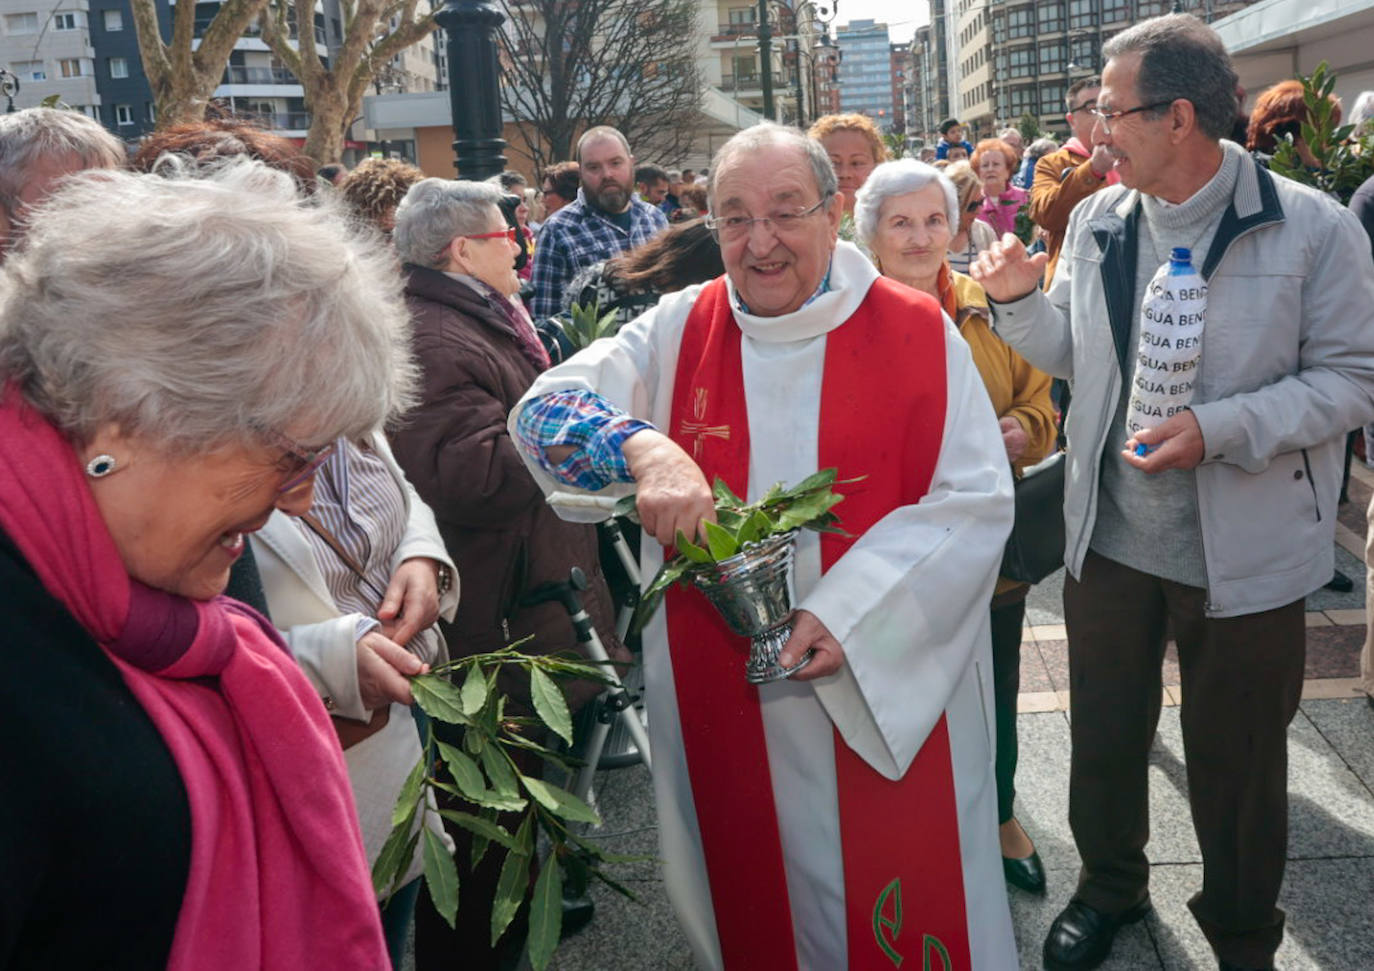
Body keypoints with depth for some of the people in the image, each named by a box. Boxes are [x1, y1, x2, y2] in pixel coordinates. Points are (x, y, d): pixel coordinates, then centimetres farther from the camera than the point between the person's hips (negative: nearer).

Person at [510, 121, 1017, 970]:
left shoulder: (917, 332, -6)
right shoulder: (681, 329, -1)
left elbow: (976, 499, -9)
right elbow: (544, 410, -9)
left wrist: (848, 610, -19)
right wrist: (641, 448, -30)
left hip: (889, 689, -1)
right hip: (726, 695, 2)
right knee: (757, 898, 18)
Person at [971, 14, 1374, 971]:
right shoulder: (1097, 222, 2)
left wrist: (1219, 428, -24)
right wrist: (1019, 299, -6)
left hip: (1243, 556, -4)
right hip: (1108, 535, 4)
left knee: (1237, 759, 13)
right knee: (1106, 733, 19)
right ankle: (1111, 885, 45)